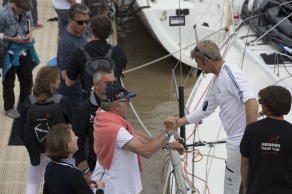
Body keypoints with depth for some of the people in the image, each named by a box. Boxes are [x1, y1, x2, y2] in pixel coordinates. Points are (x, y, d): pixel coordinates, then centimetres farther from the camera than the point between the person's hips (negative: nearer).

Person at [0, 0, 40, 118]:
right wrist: (12, 39, -22)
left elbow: (29, 25, 13)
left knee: (27, 80, 15)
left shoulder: (24, 13, -5)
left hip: (24, 51, 6)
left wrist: (30, 34, -7)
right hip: (10, 54, -6)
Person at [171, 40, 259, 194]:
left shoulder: (230, 74, -18)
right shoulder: (216, 81, 13)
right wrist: (178, 122, 26)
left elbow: (252, 103, -27)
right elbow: (204, 110, 24)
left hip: (242, 141, -10)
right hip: (235, 140, 10)